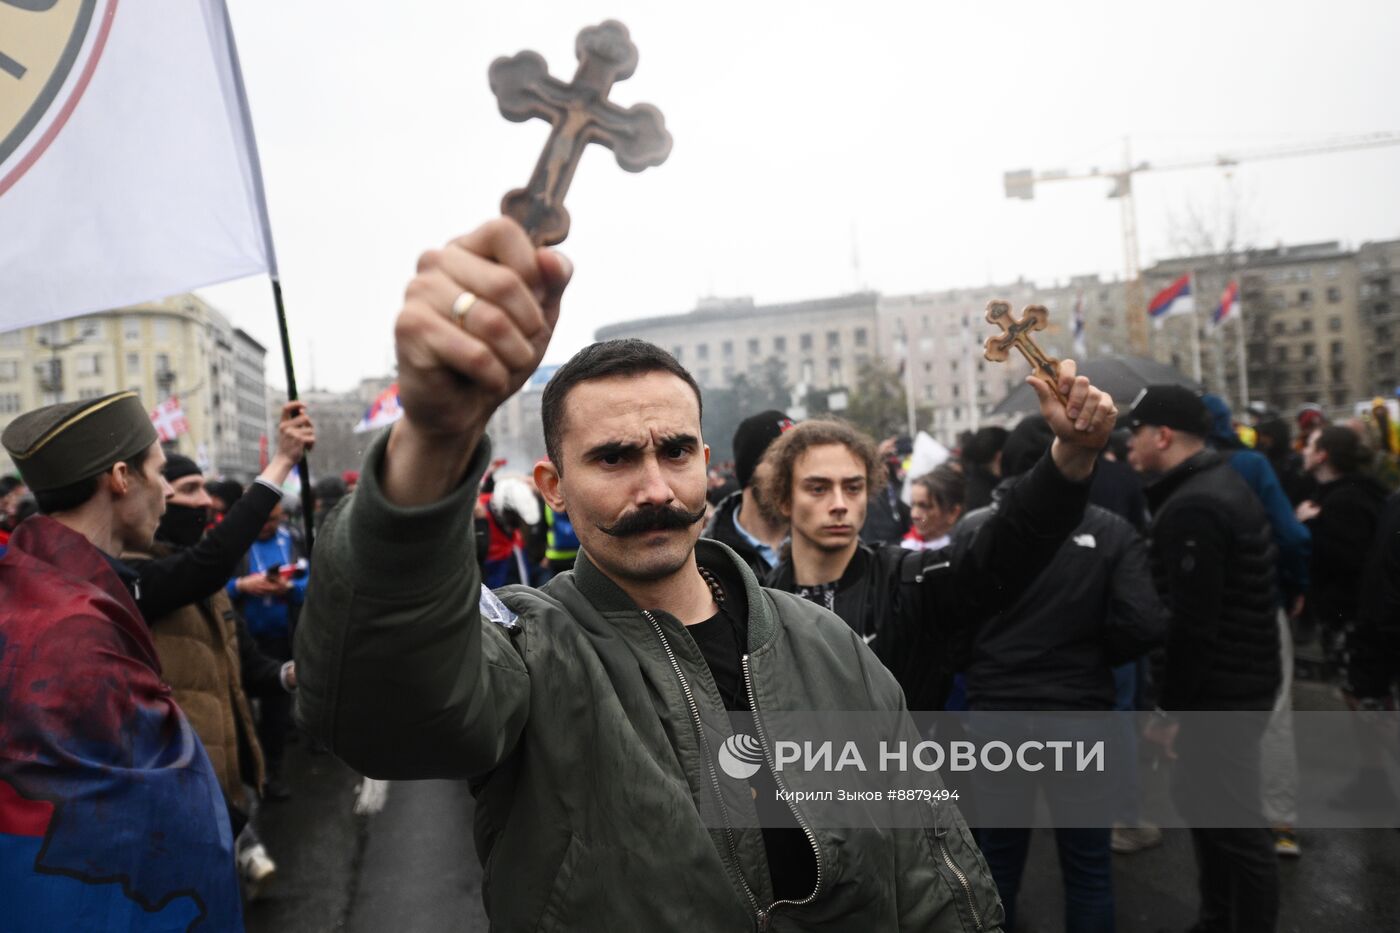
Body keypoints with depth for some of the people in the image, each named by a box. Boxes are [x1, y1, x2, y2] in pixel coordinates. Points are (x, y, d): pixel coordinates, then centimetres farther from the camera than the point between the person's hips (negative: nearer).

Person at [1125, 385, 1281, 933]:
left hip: (1220, 693, -11)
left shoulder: (1193, 507, -22)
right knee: (1202, 802, 21)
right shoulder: (1218, 486, 12)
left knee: (1236, 824, 1)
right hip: (1232, 683, 11)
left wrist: (1170, 707, -18)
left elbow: (1192, 622, -26)